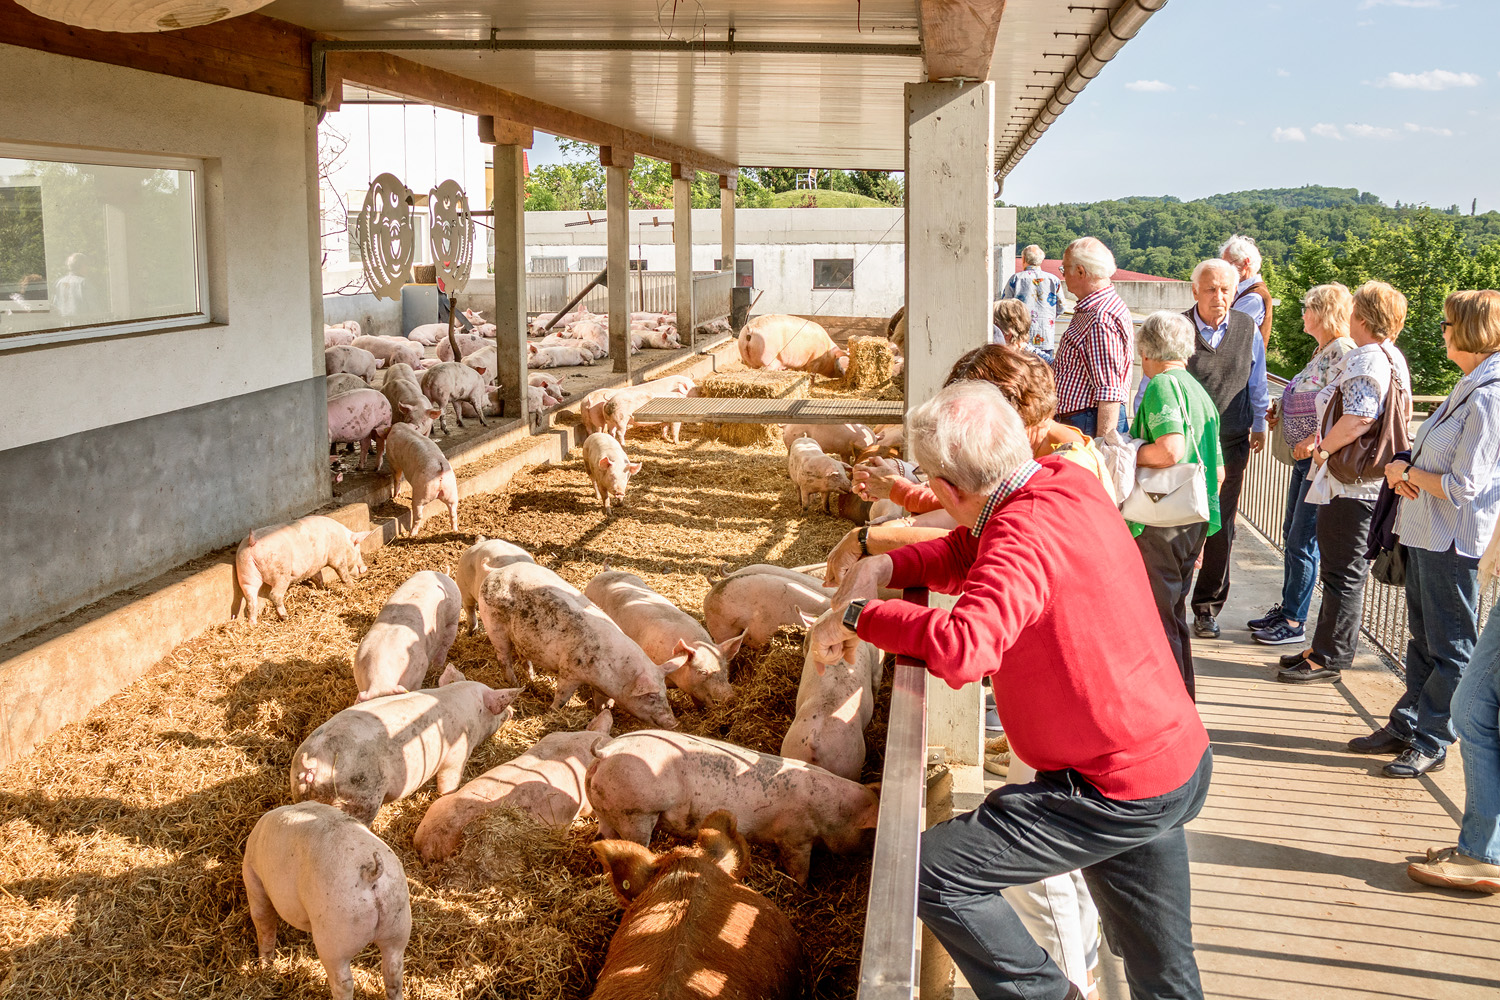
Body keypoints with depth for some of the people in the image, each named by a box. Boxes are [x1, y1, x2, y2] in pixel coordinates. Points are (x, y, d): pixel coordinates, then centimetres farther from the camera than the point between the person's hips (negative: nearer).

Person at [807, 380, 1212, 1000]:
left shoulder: (1027, 534, -27)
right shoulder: (1065, 480, 2)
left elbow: (963, 648, -43)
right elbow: (967, 554, 15)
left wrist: (857, 616, -28)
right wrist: (881, 567, -3)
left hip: (1119, 791, -10)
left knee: (932, 875, -9)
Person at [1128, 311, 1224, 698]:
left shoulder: (1162, 385, -11)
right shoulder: (1200, 392, 17)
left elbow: (1170, 449, -27)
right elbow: (1218, 471, 20)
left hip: (1161, 524, -9)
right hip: (1195, 521, 9)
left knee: (1158, 617, -2)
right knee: (1174, 613, 20)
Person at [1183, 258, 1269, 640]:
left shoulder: (1248, 329, 3)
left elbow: (1257, 384, 17)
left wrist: (1259, 426, 23)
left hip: (1230, 444, 3)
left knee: (1220, 529, 8)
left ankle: (1207, 608, 20)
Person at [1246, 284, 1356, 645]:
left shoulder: (1343, 351, -16)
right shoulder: (1323, 351, 15)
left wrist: (1314, 440, -26)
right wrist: (1282, 415, 12)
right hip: (1304, 457, 10)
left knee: (1302, 541, -4)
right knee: (1291, 534, 16)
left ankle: (1295, 622, 4)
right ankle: (1286, 609, 26)